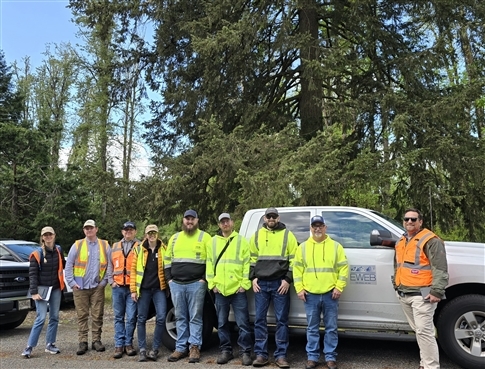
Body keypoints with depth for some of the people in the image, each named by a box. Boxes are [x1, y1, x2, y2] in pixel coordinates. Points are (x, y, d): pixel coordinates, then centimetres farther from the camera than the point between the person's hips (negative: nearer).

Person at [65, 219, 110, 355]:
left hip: (97, 287, 0)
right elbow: (68, 265, 5)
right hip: (80, 287, 0)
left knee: (97, 315, 4)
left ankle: (96, 340, 14)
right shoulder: (77, 245, 5)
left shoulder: (104, 245, 6)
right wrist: (71, 282, -2)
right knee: (82, 315, 3)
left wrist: (105, 280, 0)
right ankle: (83, 342, 10)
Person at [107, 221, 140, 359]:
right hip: (118, 287, 4)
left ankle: (128, 343, 11)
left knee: (131, 317, -3)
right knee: (118, 317, 7)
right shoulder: (115, 247, 16)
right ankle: (119, 345, 12)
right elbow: (110, 266, 19)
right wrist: (111, 281, 6)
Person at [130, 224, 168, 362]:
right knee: (141, 319, 5)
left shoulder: (164, 249, 4)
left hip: (159, 289, -1)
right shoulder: (139, 250, 4)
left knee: (161, 318, -6)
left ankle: (155, 349, 7)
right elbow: (133, 270, 3)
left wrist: (168, 284, -2)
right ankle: (142, 349, 15)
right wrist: (133, 289, -2)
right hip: (144, 289, 1)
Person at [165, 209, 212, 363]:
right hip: (176, 284, 4)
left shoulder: (204, 237, 0)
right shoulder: (175, 238, 14)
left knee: (195, 317, 0)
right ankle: (180, 348, 16)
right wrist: (169, 278, 9)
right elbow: (167, 259, 18)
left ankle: (195, 347, 6)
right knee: (180, 317, 9)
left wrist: (205, 279, -9)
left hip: (196, 284, -4)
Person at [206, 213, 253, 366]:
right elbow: (209, 263, 9)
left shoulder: (241, 240, 3)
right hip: (220, 290, 3)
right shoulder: (213, 241, 11)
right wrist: (212, 283, 1)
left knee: (243, 323, 0)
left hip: (238, 289, -3)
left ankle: (245, 352, 9)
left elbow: (247, 263, -2)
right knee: (222, 323, 11)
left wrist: (244, 284, -9)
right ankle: (226, 350, 23)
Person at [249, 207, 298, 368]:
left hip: (280, 283, -2)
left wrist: (288, 280, -7)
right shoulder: (257, 235, 11)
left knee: (281, 320, 1)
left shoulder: (287, 235, 3)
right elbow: (252, 258, 14)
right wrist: (253, 278, 4)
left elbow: (293, 260, 1)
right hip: (261, 283, 2)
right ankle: (261, 354, 11)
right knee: (260, 319, 3)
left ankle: (281, 355, 8)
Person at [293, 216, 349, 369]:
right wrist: (299, 288, -2)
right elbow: (297, 269, 6)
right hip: (310, 294, 1)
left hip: (330, 294, -1)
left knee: (331, 328, 6)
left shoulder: (336, 246, 3)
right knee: (312, 328, 8)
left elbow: (344, 268, 1)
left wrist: (339, 287, -7)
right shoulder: (303, 247, 6)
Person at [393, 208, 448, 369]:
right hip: (403, 294, 8)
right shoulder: (401, 242, 16)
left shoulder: (430, 240, -9)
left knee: (424, 331, -10)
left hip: (421, 294, -8)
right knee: (418, 330, 16)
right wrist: (396, 283, 23)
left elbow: (440, 268, -16)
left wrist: (437, 291, -22)